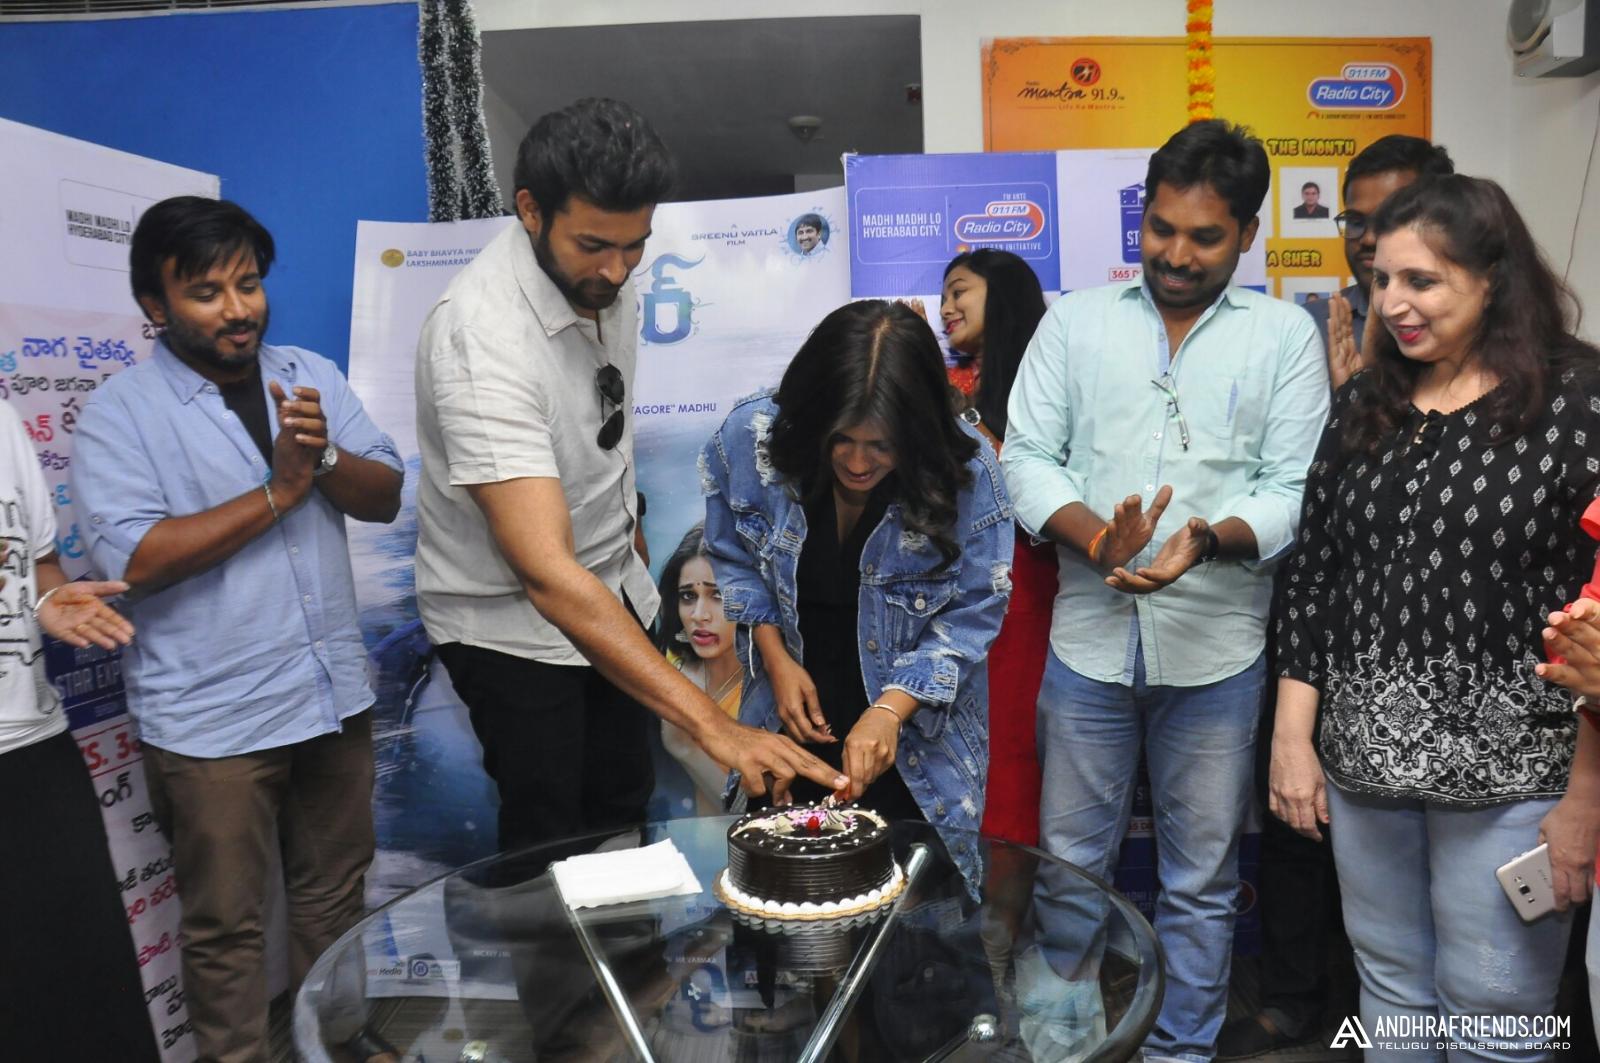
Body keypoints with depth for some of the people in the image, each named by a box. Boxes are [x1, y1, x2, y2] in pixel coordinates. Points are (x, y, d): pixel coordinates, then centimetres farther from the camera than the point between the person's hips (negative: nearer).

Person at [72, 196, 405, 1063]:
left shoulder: (310, 375, 6)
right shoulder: (117, 415, -8)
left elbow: (385, 496, 2)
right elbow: (132, 558, -19)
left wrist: (323, 456, -18)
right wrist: (276, 492, -19)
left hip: (334, 693, 5)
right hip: (211, 719, -4)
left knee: (334, 894, 20)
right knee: (225, 924, 9)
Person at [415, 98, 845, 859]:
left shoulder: (603, 275, -9)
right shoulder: (483, 337, -33)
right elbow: (546, 573, -41)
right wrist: (710, 724, -46)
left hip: (611, 592, 7)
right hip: (511, 619, -6)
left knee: (622, 812, 19)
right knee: (549, 846, 7)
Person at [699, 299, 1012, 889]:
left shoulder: (967, 471, -25)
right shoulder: (749, 436, -20)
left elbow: (972, 613, -16)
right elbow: (735, 557, -2)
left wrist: (890, 710, -26)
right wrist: (775, 659, -10)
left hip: (919, 723, -2)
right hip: (795, 714, 2)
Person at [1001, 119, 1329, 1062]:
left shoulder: (1285, 335, 3)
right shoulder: (1075, 322, 6)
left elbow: (1294, 488, -2)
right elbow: (1028, 456, 0)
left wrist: (1211, 540, -22)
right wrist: (1095, 538, -17)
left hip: (1217, 648, 0)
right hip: (1090, 637, 1)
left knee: (1202, 879, 13)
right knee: (1071, 863, 13)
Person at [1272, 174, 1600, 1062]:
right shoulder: (1363, 407, 7)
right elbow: (1311, 575, 8)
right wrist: (1292, 738, 5)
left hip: (1512, 769, -4)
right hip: (1364, 758, 5)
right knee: (1388, 990, 17)